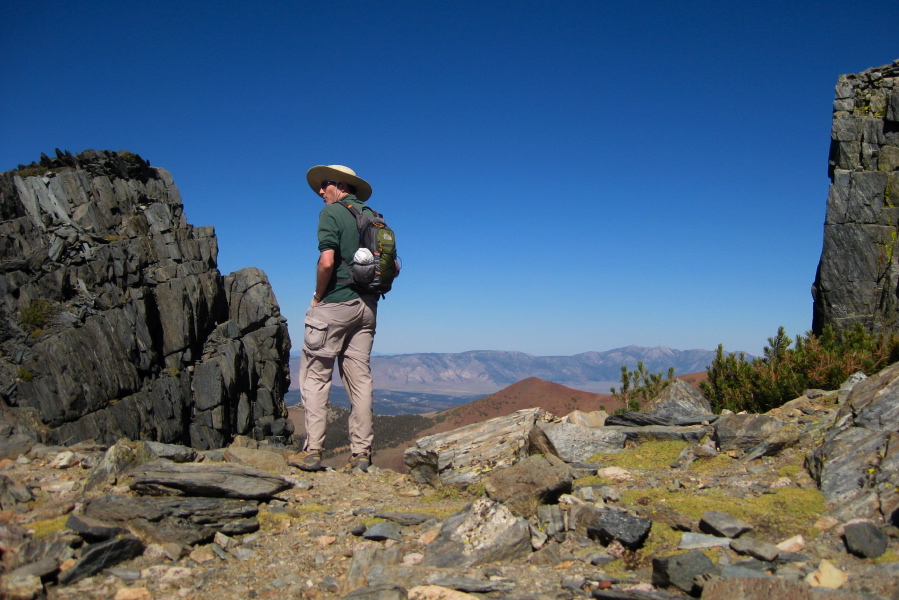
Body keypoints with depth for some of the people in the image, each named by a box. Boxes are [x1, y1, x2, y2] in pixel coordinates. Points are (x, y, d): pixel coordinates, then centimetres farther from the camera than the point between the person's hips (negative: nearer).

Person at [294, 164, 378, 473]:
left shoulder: (331, 212, -5)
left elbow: (327, 261, -18)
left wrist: (318, 296, -5)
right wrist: (370, 285, 15)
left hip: (335, 304, -6)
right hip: (366, 306, 7)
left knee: (315, 376, 1)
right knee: (360, 379, 6)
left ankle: (312, 451, -1)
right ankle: (361, 454, 8)